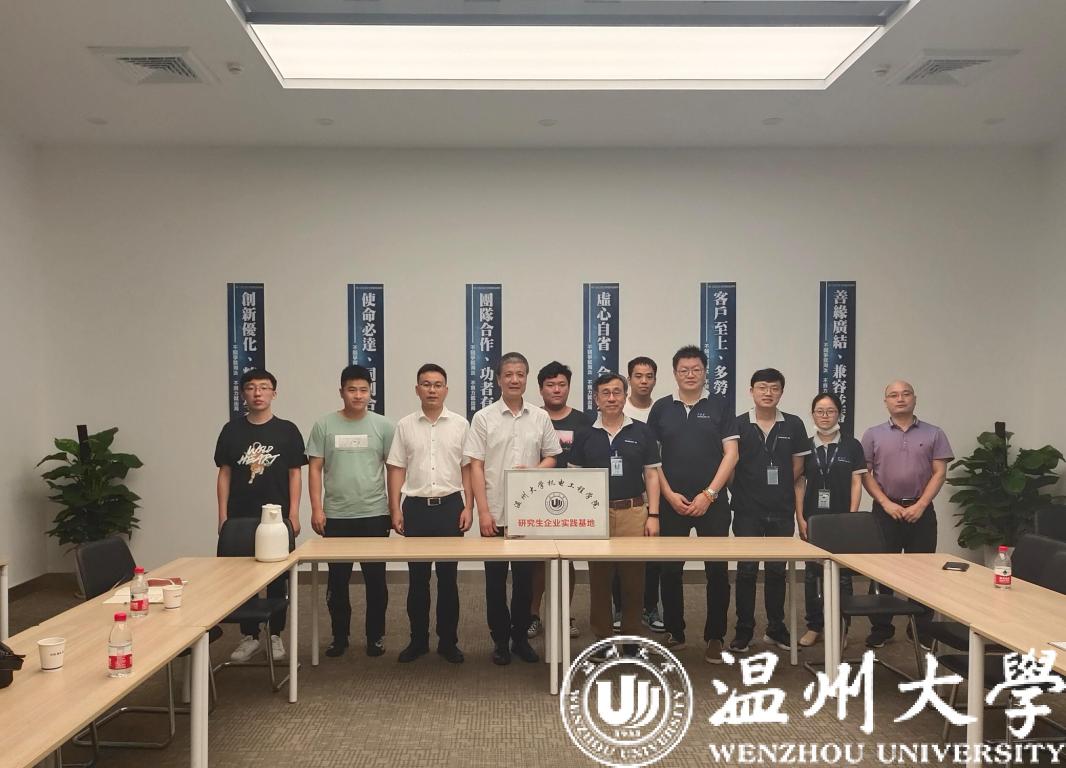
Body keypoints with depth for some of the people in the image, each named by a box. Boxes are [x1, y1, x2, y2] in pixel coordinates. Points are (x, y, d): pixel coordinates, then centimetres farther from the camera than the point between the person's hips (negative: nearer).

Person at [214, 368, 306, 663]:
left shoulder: (287, 430, 0)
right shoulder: (232, 430, 4)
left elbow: (295, 474, 1)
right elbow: (224, 474, 6)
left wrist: (293, 514, -5)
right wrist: (223, 515, 1)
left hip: (277, 517, -1)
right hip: (240, 517, 1)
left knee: (277, 578, 6)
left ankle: (275, 635, 20)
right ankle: (249, 635, 19)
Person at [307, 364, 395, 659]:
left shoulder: (383, 425, 2)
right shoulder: (324, 425, 1)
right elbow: (314, 468, 2)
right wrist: (316, 508, -5)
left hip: (374, 515, 0)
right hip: (336, 516, 0)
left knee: (375, 578, 7)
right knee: (337, 579, 9)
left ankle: (375, 636, 21)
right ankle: (339, 636, 23)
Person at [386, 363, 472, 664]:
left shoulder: (460, 424, 3)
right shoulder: (405, 425, 4)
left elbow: (467, 469, 4)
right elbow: (396, 469, 5)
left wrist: (468, 507, -3)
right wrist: (395, 510, -1)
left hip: (450, 505, 0)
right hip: (416, 506, 1)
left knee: (448, 577, 5)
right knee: (417, 578, 7)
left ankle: (448, 641, 16)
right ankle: (418, 640, 19)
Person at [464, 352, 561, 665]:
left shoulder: (540, 417, 5)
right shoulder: (484, 418, -1)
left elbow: (551, 457, 11)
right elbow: (476, 467, -3)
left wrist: (532, 471, -11)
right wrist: (483, 512, -10)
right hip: (494, 513, -2)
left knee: (525, 577, 9)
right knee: (496, 578, 6)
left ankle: (521, 637, 23)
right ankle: (500, 640, 19)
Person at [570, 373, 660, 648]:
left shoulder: (641, 432, 4)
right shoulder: (585, 436, 6)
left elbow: (651, 475, 4)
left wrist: (653, 515, -3)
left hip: (633, 512, 0)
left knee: (634, 579, 4)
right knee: (599, 580, 7)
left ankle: (632, 637, 17)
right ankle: (601, 638, 17)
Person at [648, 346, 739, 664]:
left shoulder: (718, 407, 4)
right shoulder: (661, 408, 6)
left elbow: (731, 453, -1)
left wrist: (708, 494, -9)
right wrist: (670, 495, -5)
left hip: (712, 503, -1)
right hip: (672, 503, 1)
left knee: (717, 571, 1)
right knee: (670, 570, 6)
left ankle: (715, 637, 13)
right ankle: (674, 633, 20)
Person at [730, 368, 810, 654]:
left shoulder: (794, 425, 3)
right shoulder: (738, 425, -3)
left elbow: (797, 468, 7)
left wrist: (779, 491, 6)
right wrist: (745, 491, 2)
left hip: (782, 510, 2)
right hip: (747, 510, -2)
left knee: (777, 570, 11)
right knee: (746, 570, 2)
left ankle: (776, 628, 24)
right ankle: (744, 630, 12)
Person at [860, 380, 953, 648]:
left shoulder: (933, 434, 5)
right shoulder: (873, 435, 5)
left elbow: (939, 473, 0)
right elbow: (865, 474, 2)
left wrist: (920, 506, -9)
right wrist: (887, 504, -9)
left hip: (921, 510, 0)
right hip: (886, 510, 0)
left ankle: (922, 628, 16)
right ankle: (881, 628, 14)